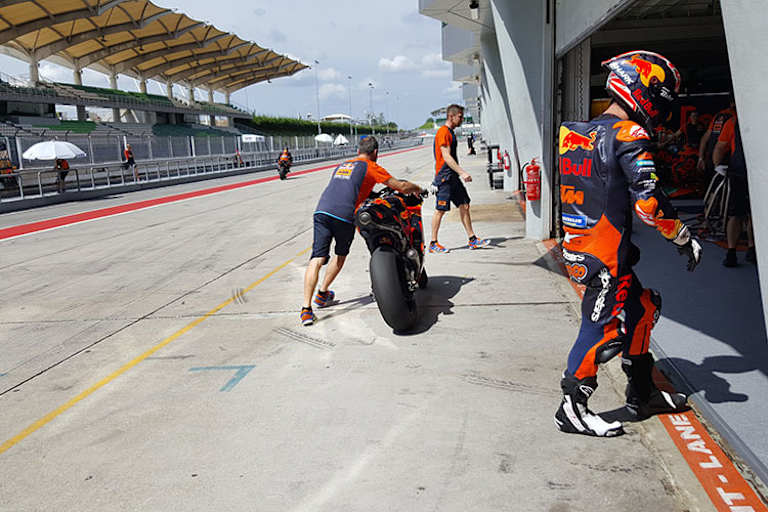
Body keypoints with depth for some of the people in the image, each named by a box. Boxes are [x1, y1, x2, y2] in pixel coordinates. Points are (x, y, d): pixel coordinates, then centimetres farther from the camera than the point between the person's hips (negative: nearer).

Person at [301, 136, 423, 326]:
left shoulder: (341, 166, 31)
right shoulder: (371, 167, 13)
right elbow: (400, 186, 10)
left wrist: (369, 195, 53)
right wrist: (417, 188, 30)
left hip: (322, 211, 4)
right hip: (344, 215, -4)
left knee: (317, 259, -4)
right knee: (341, 254, 23)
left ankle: (306, 308, -14)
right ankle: (322, 293, 31)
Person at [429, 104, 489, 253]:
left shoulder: (450, 132, 17)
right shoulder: (443, 132, -13)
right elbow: (446, 157, -21)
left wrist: (460, 173, 23)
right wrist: (462, 172, -26)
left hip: (453, 176, 10)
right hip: (444, 176, -10)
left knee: (464, 206, 8)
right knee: (440, 210, -5)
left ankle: (472, 240, 11)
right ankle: (433, 244, 3)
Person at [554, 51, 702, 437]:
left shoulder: (576, 133, 12)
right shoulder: (629, 135, -13)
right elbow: (648, 200, -21)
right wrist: (684, 238, -9)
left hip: (578, 247, 9)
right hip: (605, 257, -9)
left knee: (641, 310, 20)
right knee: (605, 329, 0)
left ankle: (642, 395, 30)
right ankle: (572, 409, 9)